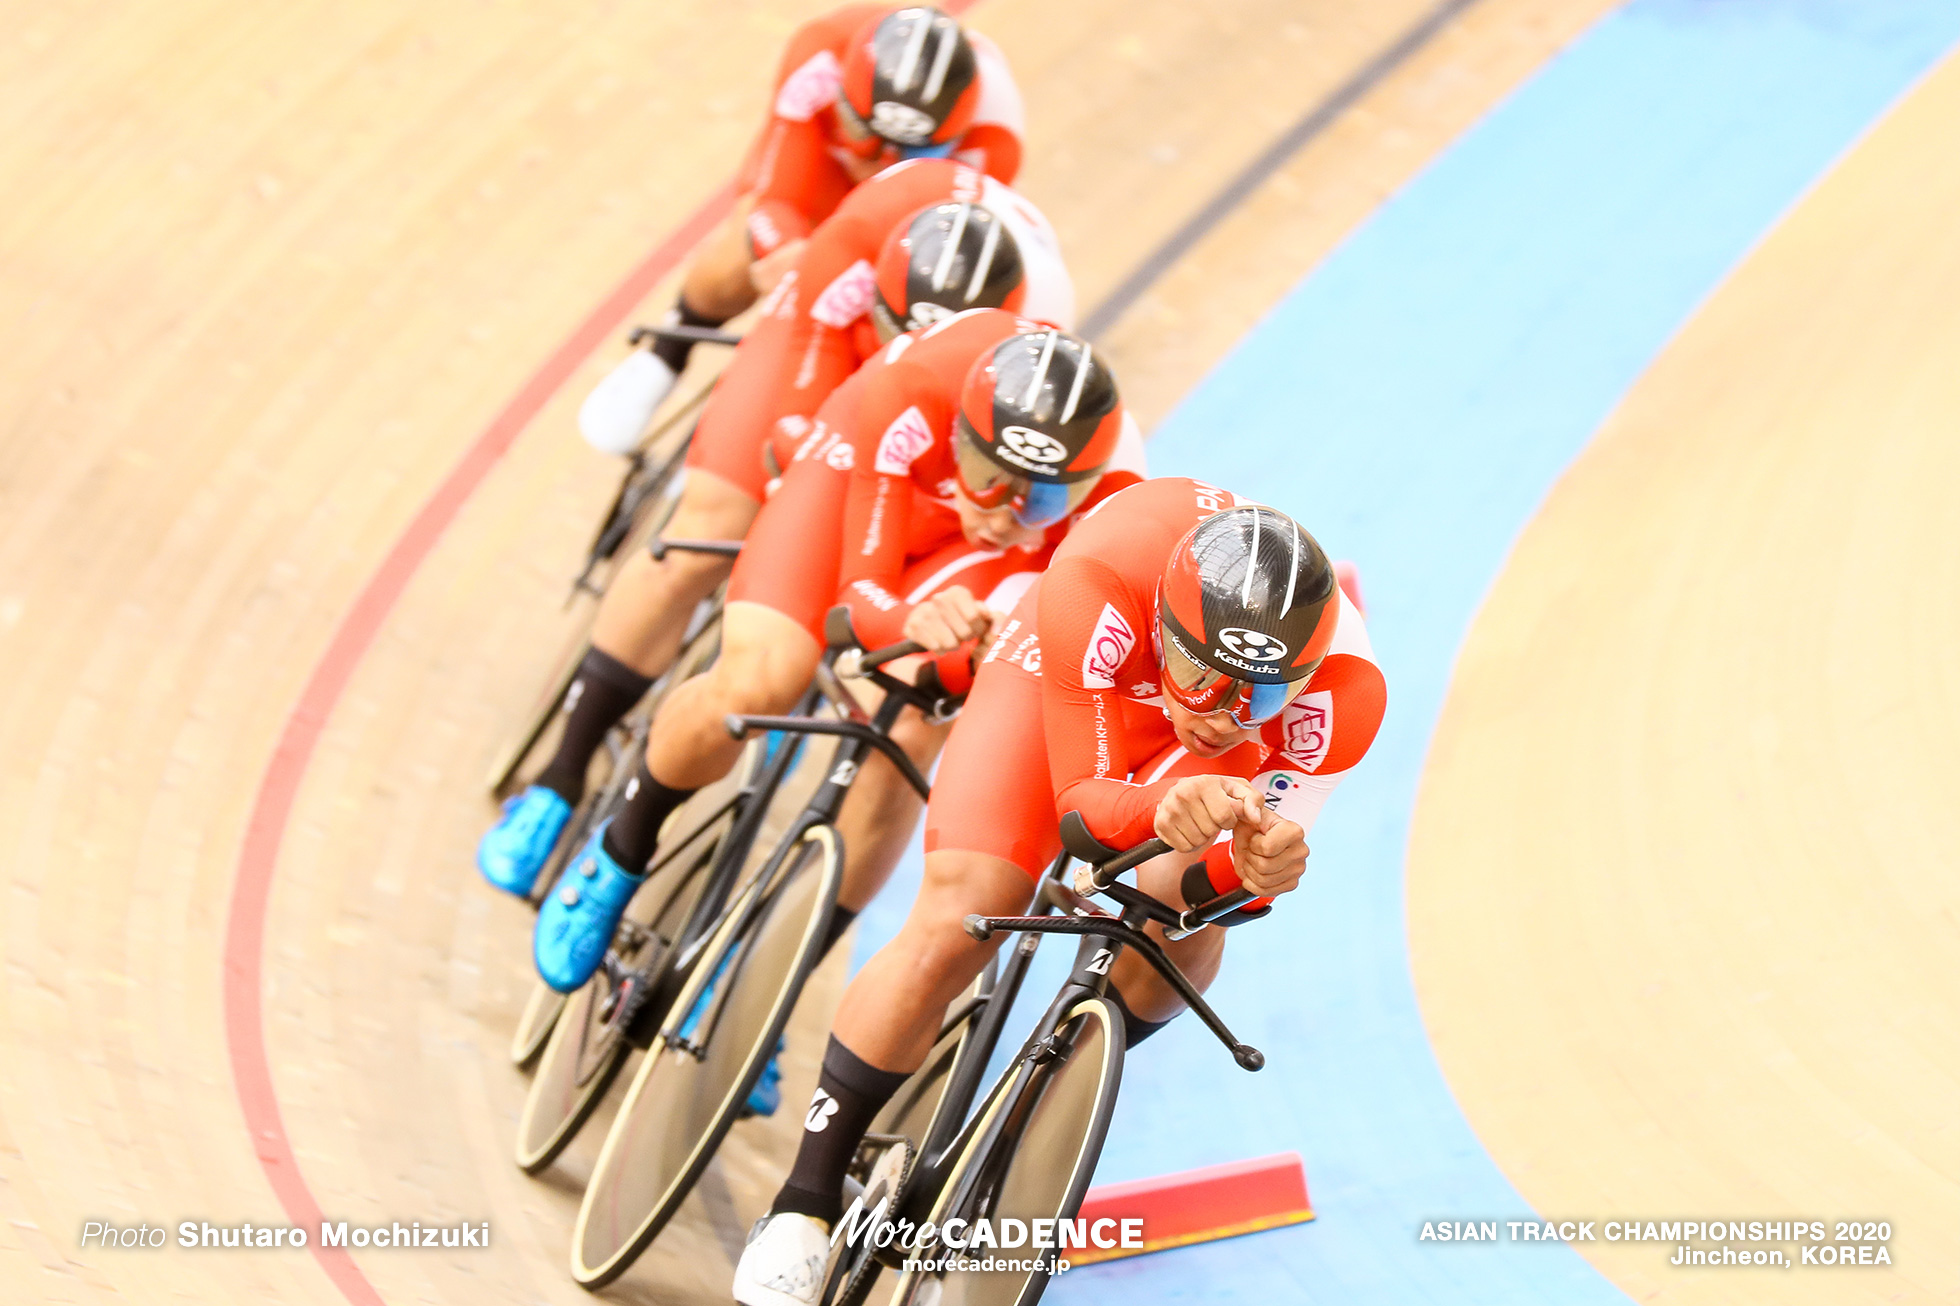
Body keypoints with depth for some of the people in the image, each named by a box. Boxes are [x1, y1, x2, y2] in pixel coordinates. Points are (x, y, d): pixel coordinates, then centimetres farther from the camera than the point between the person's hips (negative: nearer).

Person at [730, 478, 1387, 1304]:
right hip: (1063, 678, -2)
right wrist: (1160, 814, -59)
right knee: (952, 930, -18)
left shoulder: (1340, 692, -39)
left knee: (1183, 954, -18)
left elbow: (1264, 848, -27)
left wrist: (1260, 869, -52)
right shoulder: (1098, 582, -45)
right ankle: (803, 1205, -5)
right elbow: (1081, 799, -37)